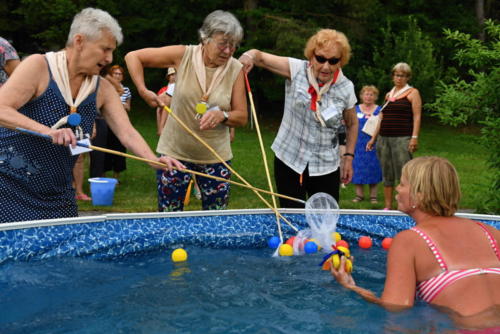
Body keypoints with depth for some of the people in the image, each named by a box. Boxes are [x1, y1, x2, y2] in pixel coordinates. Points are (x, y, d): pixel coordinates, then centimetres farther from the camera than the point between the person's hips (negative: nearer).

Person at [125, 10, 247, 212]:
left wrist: (222, 115, -23)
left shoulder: (235, 70, -7)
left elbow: (242, 117, -2)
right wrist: (143, 91, -13)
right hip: (175, 152, -1)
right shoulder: (184, 55, -9)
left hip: (215, 157, 1)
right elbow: (133, 57, -2)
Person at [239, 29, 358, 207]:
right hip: (288, 161, -1)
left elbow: (352, 124, 11)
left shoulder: (346, 88, -4)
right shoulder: (296, 69, -8)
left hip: (326, 167, 1)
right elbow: (260, 57, -7)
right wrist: (248, 56, -30)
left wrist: (349, 156, 7)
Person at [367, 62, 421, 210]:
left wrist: (414, 137, -15)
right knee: (387, 175, 7)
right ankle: (387, 207, 12)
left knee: (404, 174, -13)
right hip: (384, 138, 6)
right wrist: (373, 138, 19)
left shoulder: (412, 93, 4)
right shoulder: (389, 94, 20)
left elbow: (417, 116, -5)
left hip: (402, 138, -6)